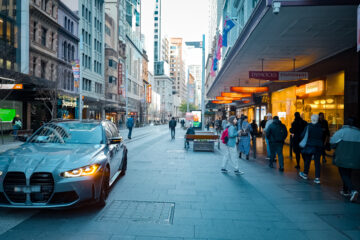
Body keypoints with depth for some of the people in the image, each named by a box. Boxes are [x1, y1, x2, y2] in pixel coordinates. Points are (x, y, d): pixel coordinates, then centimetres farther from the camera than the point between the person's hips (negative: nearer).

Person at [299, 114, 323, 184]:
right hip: (318, 147, 2)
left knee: (307, 160, 13)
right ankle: (317, 178, 2)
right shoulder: (320, 127, -2)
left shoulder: (308, 127, -10)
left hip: (309, 146, -2)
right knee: (317, 161, 4)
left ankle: (305, 174, 29)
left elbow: (302, 135, -7)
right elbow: (322, 137, 4)